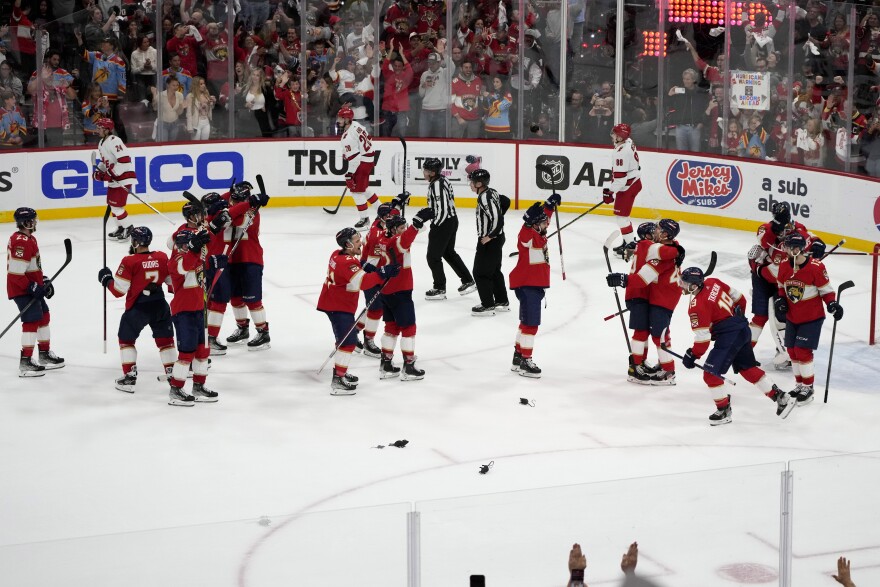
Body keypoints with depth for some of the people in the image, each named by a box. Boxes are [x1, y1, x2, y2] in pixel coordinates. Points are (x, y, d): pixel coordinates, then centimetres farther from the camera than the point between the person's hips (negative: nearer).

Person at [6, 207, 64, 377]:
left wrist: (44, 281, 13)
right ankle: (25, 362, -10)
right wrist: (32, 287, -23)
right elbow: (15, 272, -27)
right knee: (32, 320, -12)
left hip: (32, 287, 11)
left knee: (43, 316, 19)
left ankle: (45, 354, 32)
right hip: (21, 289, -11)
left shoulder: (29, 238, 11)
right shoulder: (22, 242, -24)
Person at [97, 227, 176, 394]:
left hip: (137, 308, -4)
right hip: (160, 305, 4)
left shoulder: (130, 262, -16)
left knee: (126, 339, 13)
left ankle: (130, 376, 8)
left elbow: (119, 290, -14)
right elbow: (171, 280, 10)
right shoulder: (162, 257, -2)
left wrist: (106, 279, 3)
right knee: (165, 338, 19)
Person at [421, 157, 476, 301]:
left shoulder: (437, 185, -24)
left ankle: (439, 289, 9)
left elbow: (442, 210, -26)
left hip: (443, 224, -10)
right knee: (449, 252, 23)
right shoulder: (443, 180, 6)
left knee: (433, 256, 1)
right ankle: (468, 281, 29)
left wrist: (434, 226, -14)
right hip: (452, 220, 10)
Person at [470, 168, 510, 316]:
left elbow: (496, 218, -29)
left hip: (489, 241, -10)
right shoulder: (491, 193, 6)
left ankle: (488, 305, 2)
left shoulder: (484, 197, -23)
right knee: (494, 271, 19)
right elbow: (506, 201, 23)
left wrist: (490, 236, -21)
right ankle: (502, 302, 27)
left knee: (480, 272, -2)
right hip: (497, 238, 10)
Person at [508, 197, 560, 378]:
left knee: (527, 322, 17)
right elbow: (526, 234, -42)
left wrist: (550, 204, 33)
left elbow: (545, 215, 31)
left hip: (535, 284, 10)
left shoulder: (539, 235, 11)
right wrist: (529, 221, -55)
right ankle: (525, 362, -6)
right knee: (531, 324, -9)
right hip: (526, 285, -10)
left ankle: (518, 357, 27)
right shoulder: (528, 235, -16)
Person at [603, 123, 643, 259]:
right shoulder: (629, 143, 5)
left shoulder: (621, 152, -26)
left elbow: (620, 176, -28)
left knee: (621, 214, -6)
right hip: (634, 182, 11)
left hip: (628, 187, -11)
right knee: (622, 214, 21)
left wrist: (610, 192, -22)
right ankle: (627, 241, 30)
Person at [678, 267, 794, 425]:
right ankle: (780, 397, 24)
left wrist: (692, 356, -7)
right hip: (742, 329, 10)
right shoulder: (712, 282, 3)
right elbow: (738, 298, 15)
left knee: (710, 373, -5)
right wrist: (738, 317, 31)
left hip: (729, 336, -10)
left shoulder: (697, 306, -19)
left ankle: (724, 410, 8)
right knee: (748, 368, 20)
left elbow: (703, 338, -19)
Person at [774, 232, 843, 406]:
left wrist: (833, 304, -23)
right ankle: (800, 384, 27)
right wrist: (780, 300, -4)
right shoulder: (784, 266, -4)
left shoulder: (816, 267, -20)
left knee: (802, 351, -10)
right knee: (792, 350, 10)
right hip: (792, 317, 6)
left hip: (812, 317, -6)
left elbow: (826, 290, -10)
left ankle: (808, 387, 5)